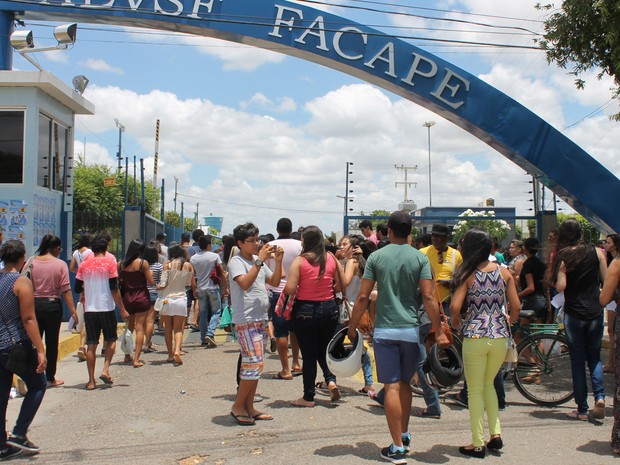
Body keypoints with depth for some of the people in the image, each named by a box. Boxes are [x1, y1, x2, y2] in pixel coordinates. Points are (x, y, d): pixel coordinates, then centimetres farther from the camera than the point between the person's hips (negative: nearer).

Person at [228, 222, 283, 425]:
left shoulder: (257, 261, 15)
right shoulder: (236, 262, -9)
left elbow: (275, 282, 13)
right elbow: (245, 283, -25)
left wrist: (278, 261, 0)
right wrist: (260, 260, -24)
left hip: (259, 319, 9)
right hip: (245, 320, -9)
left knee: (254, 364, 11)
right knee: (254, 364, -11)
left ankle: (249, 407, 19)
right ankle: (237, 406, 2)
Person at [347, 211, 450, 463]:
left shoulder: (376, 257, -1)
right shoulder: (420, 258, 0)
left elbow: (363, 296, -4)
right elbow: (428, 297, -8)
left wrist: (352, 328, 5)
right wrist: (439, 332, -3)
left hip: (385, 331, -2)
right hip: (411, 330, 2)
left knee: (392, 386, -1)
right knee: (405, 383, 18)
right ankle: (404, 436, 28)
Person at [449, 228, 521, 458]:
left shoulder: (467, 275, -7)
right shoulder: (504, 272, 3)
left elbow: (455, 307, -16)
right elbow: (516, 307, 0)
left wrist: (455, 320, 5)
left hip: (474, 337, -4)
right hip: (500, 336, 4)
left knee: (475, 391, 8)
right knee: (488, 384, 24)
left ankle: (478, 444, 13)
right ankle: (495, 433, 17)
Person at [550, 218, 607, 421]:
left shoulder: (562, 256, -8)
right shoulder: (596, 252, -2)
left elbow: (560, 287, -15)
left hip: (573, 313, -2)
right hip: (595, 312, 2)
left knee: (577, 360, 7)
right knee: (594, 357, 16)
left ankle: (582, 409, 9)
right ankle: (599, 396, -5)